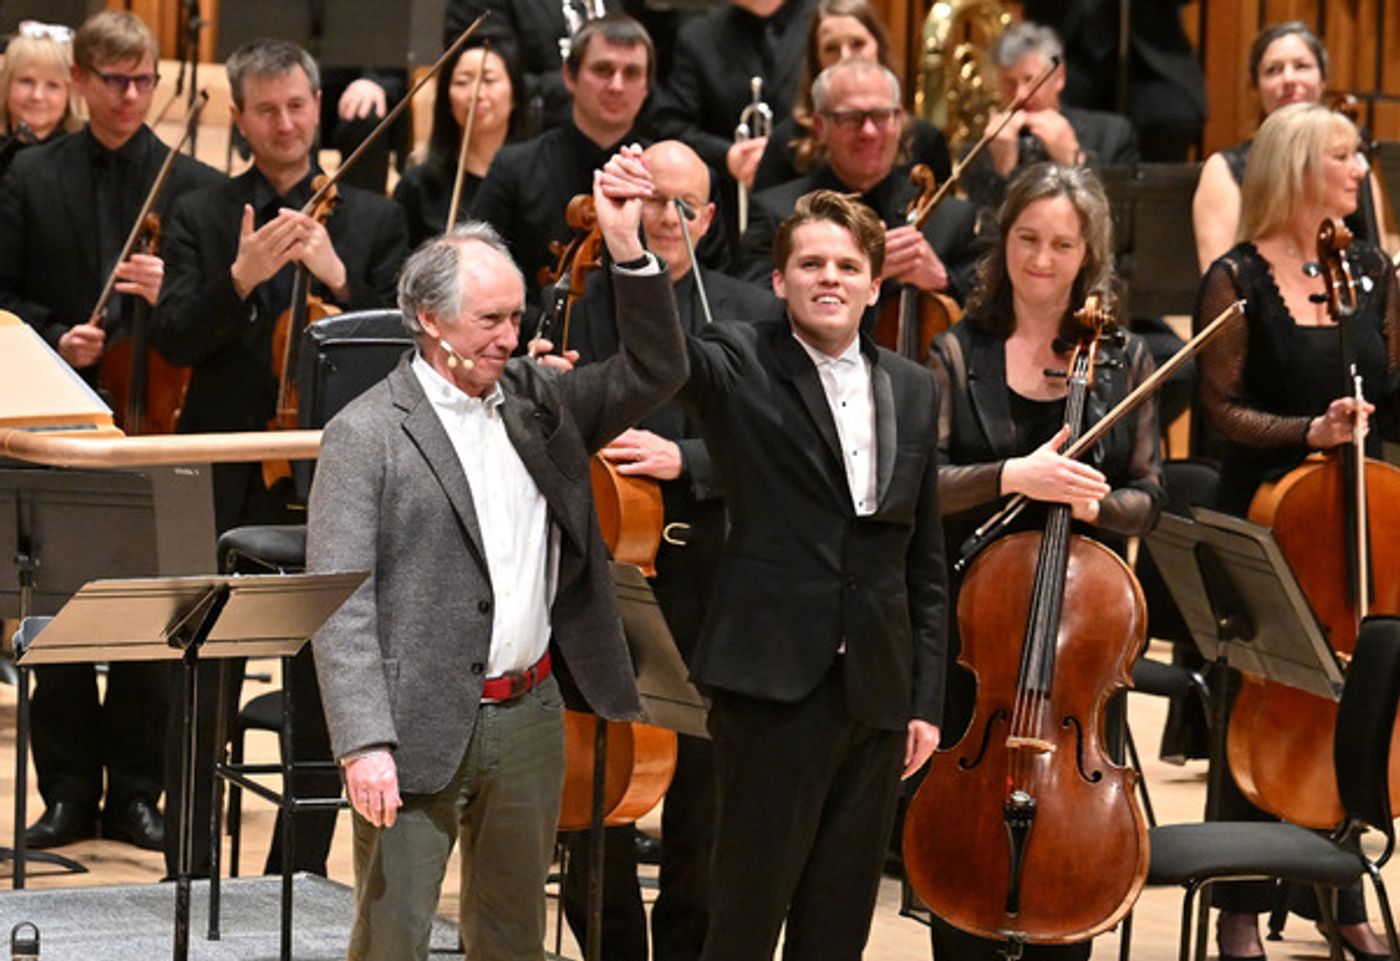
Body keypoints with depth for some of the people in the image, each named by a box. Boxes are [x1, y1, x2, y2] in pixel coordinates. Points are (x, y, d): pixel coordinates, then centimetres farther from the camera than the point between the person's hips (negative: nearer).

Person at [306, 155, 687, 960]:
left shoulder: (539, 400, 11)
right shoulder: (365, 434, -7)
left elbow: (654, 374, 7)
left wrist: (629, 251, -6)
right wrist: (364, 742, -21)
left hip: (530, 718, 6)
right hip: (420, 727, -5)